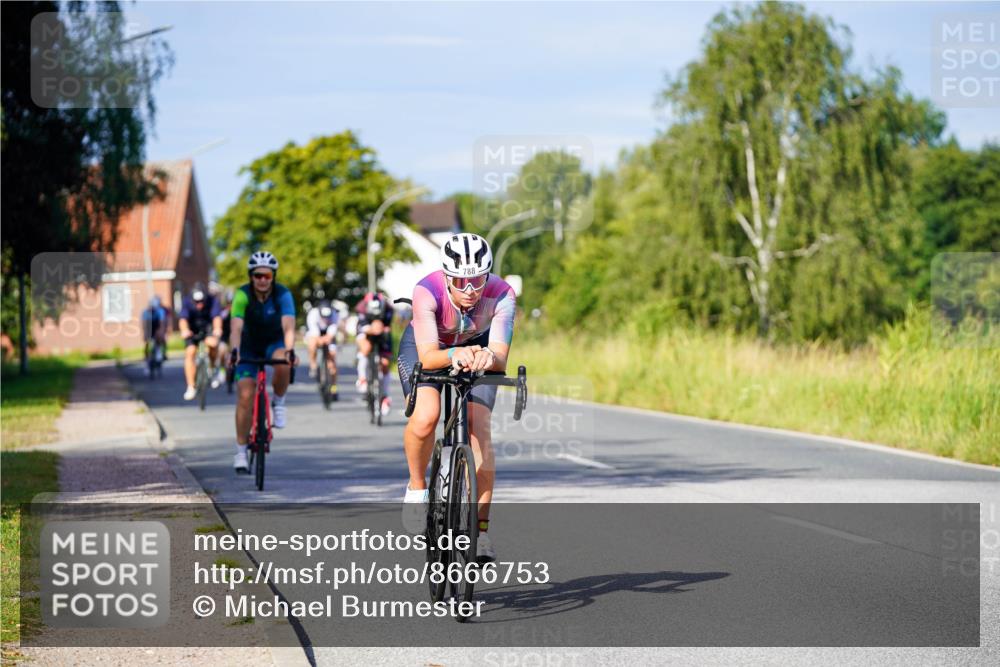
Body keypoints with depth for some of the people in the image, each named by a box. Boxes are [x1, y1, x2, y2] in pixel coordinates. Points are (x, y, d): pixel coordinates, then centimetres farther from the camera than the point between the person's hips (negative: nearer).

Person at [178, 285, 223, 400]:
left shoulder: (212, 301, -23)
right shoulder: (187, 302, -22)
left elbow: (217, 317, -37)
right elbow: (183, 319, -36)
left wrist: (217, 329, -58)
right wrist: (184, 330, -58)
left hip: (208, 327, -1)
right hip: (193, 330, 1)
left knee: (212, 343, -33)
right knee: (190, 352, -18)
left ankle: (213, 367, -3)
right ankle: (191, 388, -10)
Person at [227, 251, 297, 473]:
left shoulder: (283, 295, -24)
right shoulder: (242, 295, -24)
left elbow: (288, 326, -36)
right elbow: (236, 327, -35)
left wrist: (290, 350, -54)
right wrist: (234, 351, -53)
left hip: (275, 343, 0)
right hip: (250, 346, 0)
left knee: (283, 364, -36)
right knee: (245, 395, -12)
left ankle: (278, 403, -7)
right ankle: (241, 452, -1)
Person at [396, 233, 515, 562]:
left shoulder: (501, 295, -33)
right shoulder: (427, 291, -37)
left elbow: (501, 357, -41)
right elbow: (427, 356, -44)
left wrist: (489, 357, -64)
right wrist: (454, 355, -65)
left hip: (477, 347, 1)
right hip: (425, 346, -1)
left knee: (480, 430, -15)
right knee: (426, 417, -28)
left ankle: (481, 530, -7)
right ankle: (417, 488, 0)